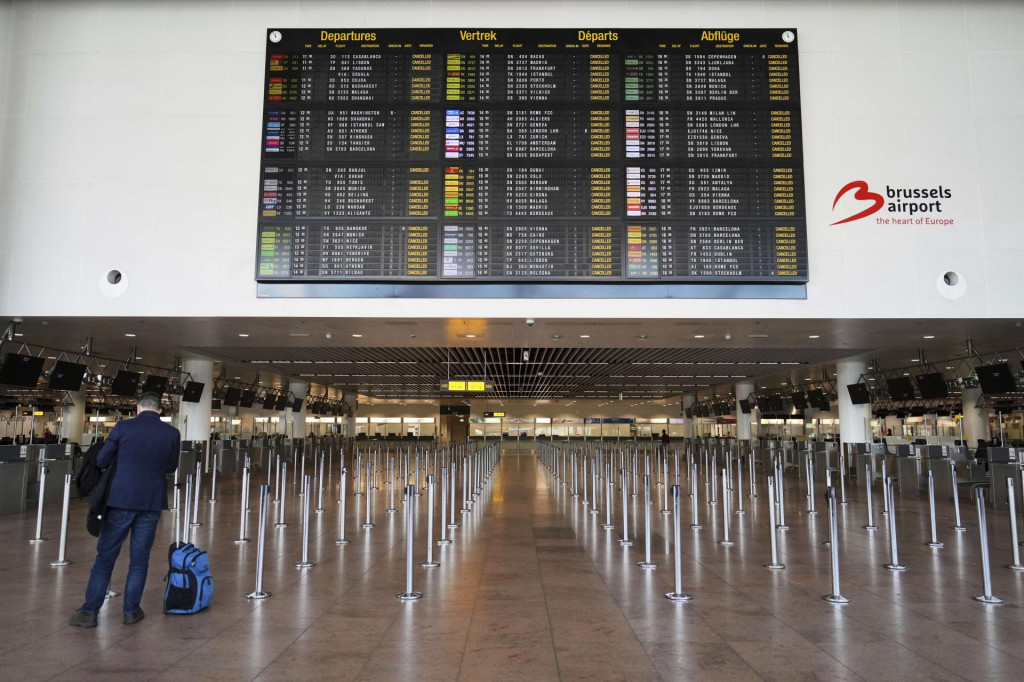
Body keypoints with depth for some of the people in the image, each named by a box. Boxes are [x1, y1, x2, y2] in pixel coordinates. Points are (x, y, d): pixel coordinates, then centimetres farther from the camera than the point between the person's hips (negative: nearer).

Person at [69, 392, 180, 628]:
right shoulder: (172, 434, -3)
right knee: (139, 558, 11)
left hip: (121, 499, -1)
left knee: (105, 556, 9)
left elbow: (101, 461, 1)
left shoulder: (123, 427, -7)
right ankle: (131, 610, 16)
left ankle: (89, 612, 14)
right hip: (151, 502, 1)